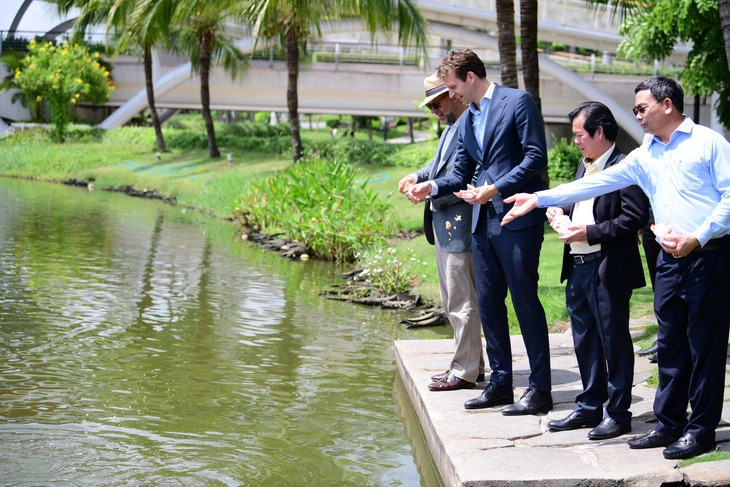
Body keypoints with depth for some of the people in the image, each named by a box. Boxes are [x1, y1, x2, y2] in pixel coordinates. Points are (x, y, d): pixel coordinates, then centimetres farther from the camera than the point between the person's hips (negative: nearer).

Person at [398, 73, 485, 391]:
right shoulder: (450, 129, 16)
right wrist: (418, 176, 5)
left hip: (459, 225, -11)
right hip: (443, 225, 11)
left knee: (462, 302, -4)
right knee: (452, 301, 17)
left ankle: (464, 372, 3)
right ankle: (474, 363, 26)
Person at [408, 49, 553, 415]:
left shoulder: (518, 102, -4)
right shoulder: (466, 122, 18)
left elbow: (536, 157, -11)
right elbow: (461, 175, 19)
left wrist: (495, 188, -17)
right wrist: (431, 187, 0)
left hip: (517, 219, -8)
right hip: (483, 222, 8)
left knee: (525, 300, -5)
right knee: (488, 302, 9)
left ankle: (540, 389, 1)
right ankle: (500, 383, 19)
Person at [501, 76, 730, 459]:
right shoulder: (644, 157, 16)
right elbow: (596, 184, 13)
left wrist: (697, 237, -17)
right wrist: (539, 199, 8)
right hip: (670, 260, 6)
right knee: (670, 344, 9)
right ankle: (669, 424, 17)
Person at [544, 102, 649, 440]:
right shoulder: (585, 167, 17)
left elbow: (635, 217, -20)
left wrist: (588, 232, -20)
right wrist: (560, 213, 6)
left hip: (607, 270, -9)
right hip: (577, 269, 9)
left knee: (614, 341, 2)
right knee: (585, 341, 16)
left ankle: (618, 413, 12)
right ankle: (590, 406, 27)